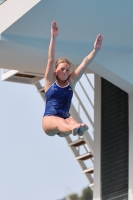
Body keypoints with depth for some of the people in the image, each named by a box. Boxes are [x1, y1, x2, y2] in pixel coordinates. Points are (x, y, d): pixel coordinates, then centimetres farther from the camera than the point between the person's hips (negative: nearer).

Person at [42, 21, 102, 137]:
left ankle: (76, 128, -73)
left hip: (63, 120, 3)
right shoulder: (50, 81, 8)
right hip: (49, 120, -3)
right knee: (60, 122, -40)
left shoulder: (71, 81, 16)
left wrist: (96, 50, -6)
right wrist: (53, 38, -14)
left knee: (71, 122, -37)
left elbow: (85, 63, 7)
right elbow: (51, 59, -3)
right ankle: (73, 127, -75)